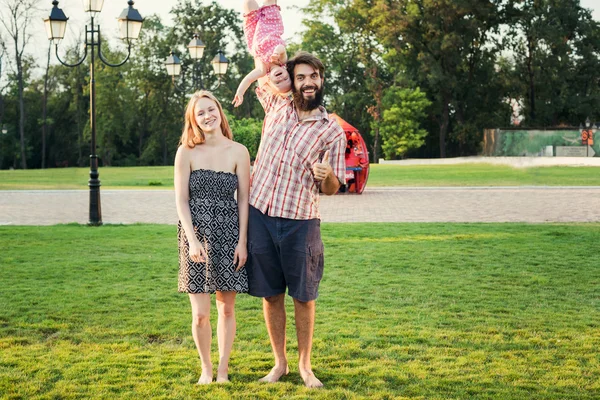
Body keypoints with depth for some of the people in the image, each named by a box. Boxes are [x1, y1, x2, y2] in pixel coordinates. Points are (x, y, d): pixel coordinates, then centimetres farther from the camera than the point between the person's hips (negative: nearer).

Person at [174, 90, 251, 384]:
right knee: (200, 313, -2)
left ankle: (223, 369, 20)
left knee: (226, 308, 7)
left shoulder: (238, 152, 2)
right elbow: (181, 200, -2)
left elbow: (243, 199, 3)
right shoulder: (186, 153, 0)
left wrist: (242, 241, -3)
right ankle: (206, 368, 18)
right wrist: (192, 240, -12)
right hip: (196, 232, -1)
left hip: (228, 235, 1)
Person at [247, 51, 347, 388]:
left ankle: (305, 365, 19)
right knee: (270, 294, 8)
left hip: (300, 222, -2)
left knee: (304, 297, 4)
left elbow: (332, 188, 1)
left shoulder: (333, 131, -2)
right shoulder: (277, 105, 7)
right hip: (261, 216, 2)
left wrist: (327, 176, -21)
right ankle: (280, 363, 20)